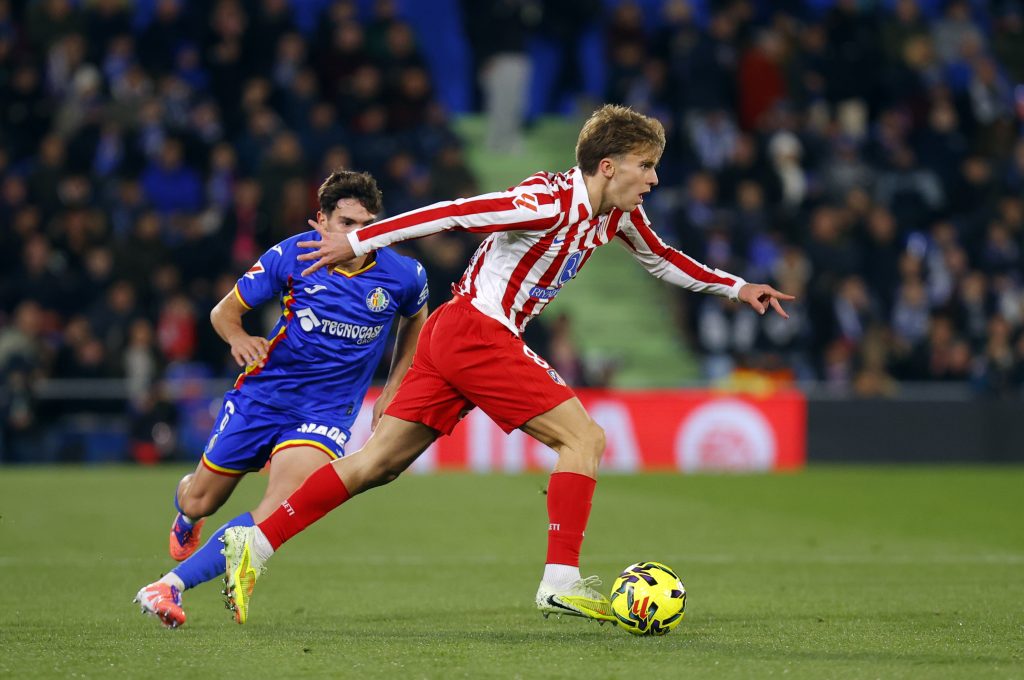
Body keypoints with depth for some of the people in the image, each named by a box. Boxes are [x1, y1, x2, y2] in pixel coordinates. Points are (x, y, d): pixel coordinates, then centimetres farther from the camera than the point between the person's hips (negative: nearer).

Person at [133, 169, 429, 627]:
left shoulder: (404, 276, -9)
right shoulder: (291, 256, -12)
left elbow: (415, 319, 16)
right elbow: (224, 311, -2)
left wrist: (393, 388, 9)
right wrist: (238, 338, -25)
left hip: (326, 410, -1)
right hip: (263, 394, 1)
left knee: (279, 510, -27)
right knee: (199, 503, 13)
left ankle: (174, 584, -23)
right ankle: (184, 511, 53)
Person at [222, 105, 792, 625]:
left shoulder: (619, 215, 9)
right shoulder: (549, 202, -19)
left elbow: (663, 259, 28)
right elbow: (453, 213, -21)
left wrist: (736, 287, 25)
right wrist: (358, 241, -21)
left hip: (453, 337, 9)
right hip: (477, 331, -9)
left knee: (378, 464, 7)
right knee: (584, 437, -10)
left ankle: (255, 544, 7)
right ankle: (562, 581, -11)